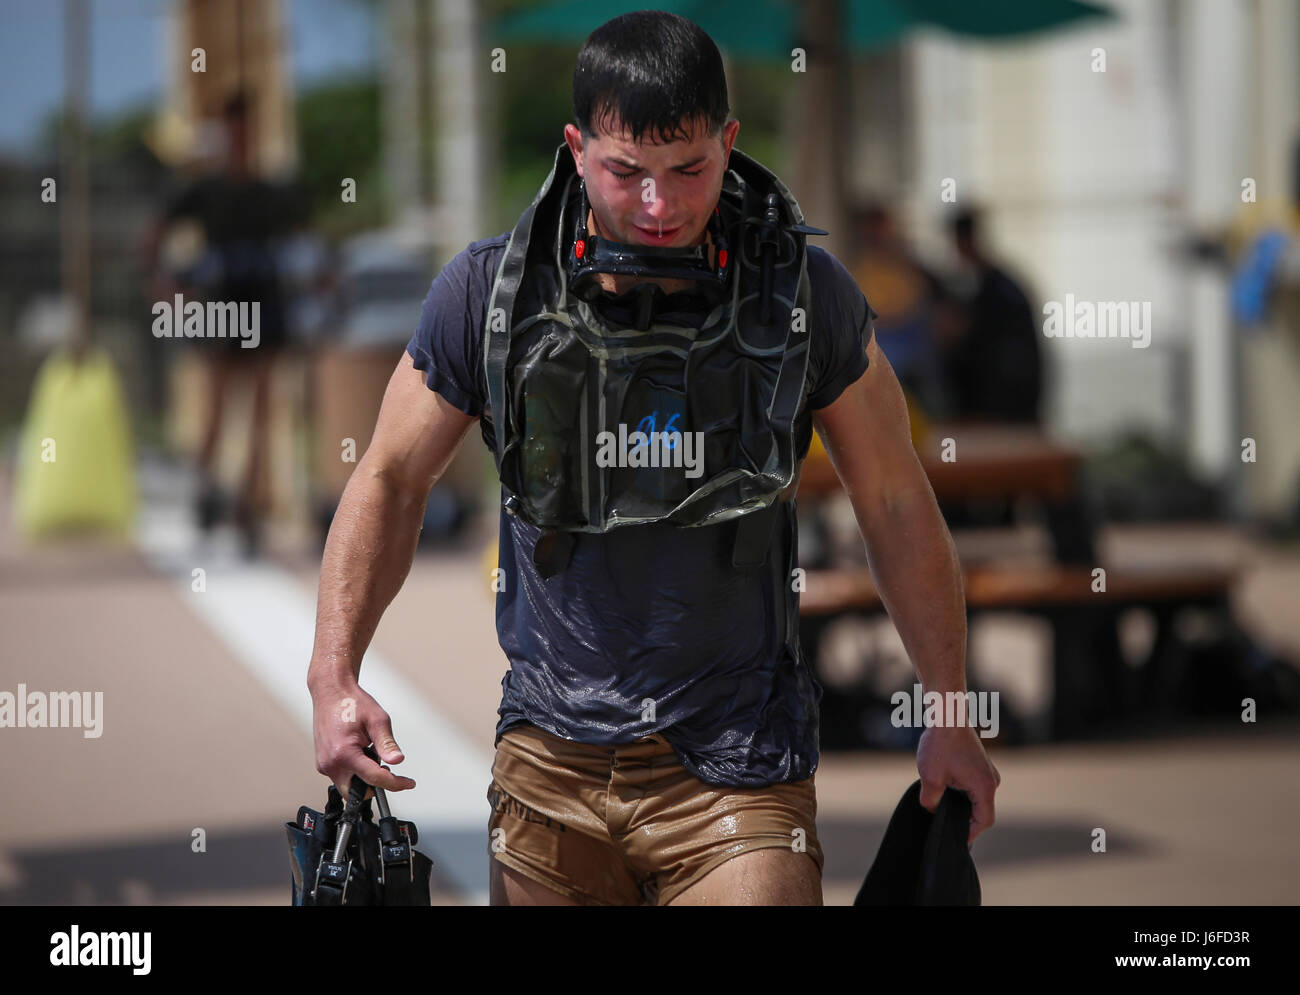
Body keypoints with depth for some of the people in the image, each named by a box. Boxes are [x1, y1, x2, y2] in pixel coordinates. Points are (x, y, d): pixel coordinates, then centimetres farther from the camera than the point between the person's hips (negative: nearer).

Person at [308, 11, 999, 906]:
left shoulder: (806, 295, -4)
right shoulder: (489, 293, -4)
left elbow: (897, 504, 6)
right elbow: (392, 478, 7)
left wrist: (951, 716, 8)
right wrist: (333, 677, -5)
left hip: (738, 774, -1)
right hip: (550, 764, 2)